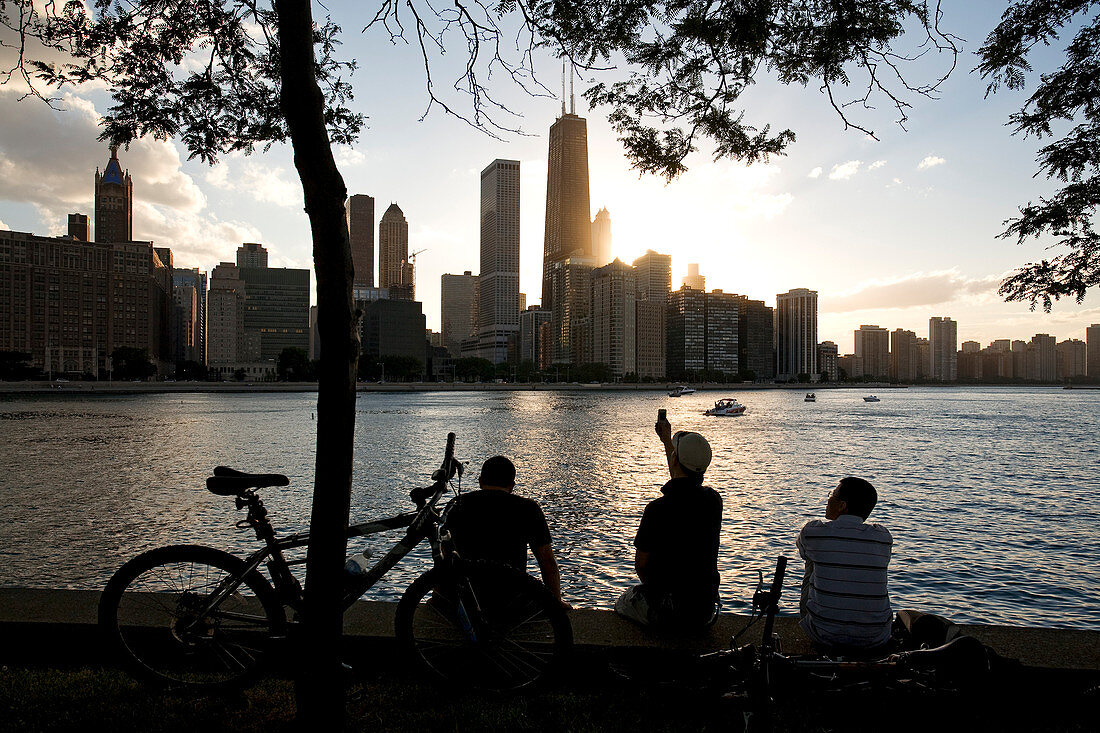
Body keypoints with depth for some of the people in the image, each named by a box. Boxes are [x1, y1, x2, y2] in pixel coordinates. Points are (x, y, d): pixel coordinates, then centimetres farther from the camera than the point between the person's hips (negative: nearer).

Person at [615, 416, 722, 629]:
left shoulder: (658, 509, -24)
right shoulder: (713, 500, -7)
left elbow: (640, 565, -11)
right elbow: (683, 482, 17)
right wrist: (666, 439, 30)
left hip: (666, 614, -4)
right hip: (705, 613, 5)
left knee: (622, 604, 25)